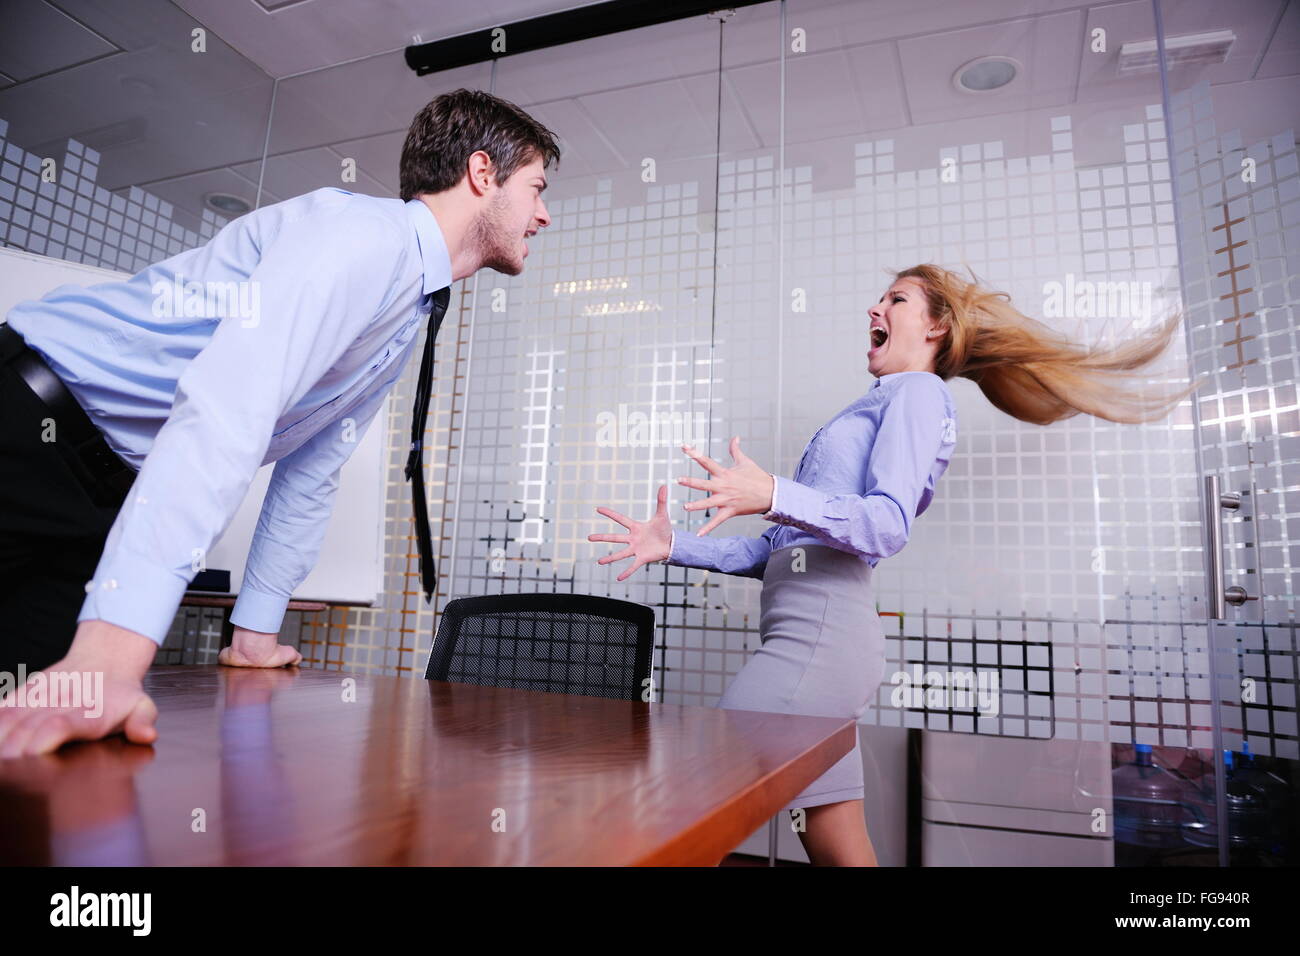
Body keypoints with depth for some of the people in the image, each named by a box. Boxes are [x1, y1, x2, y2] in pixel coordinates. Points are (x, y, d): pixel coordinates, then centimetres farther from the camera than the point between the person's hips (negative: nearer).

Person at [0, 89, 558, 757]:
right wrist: (110, 649, -41)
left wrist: (256, 633, 16)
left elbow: (311, 472, 15)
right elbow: (226, 410, -35)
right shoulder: (365, 233, -20)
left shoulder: (413, 316, 10)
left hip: (105, 493, 8)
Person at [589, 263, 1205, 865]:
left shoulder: (919, 391, 4)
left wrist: (772, 496, -28)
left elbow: (887, 526, -14)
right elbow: (781, 550, 23)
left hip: (819, 630, -9)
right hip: (814, 632, 9)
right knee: (838, 851, 11)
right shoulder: (874, 409, 30)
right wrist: (674, 547, 15)